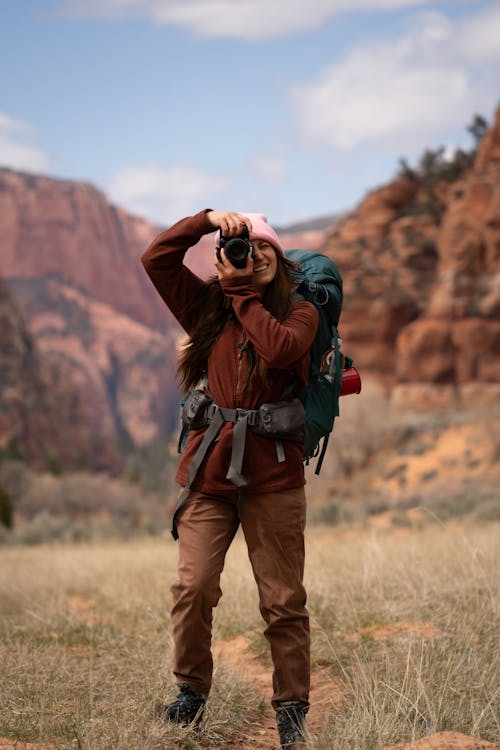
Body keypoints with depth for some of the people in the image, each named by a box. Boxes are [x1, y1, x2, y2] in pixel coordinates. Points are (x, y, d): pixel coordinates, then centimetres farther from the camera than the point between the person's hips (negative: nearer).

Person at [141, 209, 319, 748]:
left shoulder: (299, 312, 5)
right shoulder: (208, 308, 13)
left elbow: (281, 348, -17)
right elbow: (156, 258, 7)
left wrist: (241, 292, -7)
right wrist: (209, 218, 0)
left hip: (273, 476, -2)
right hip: (208, 470, 2)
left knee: (283, 601, 0)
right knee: (193, 587, -7)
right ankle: (191, 692, 12)